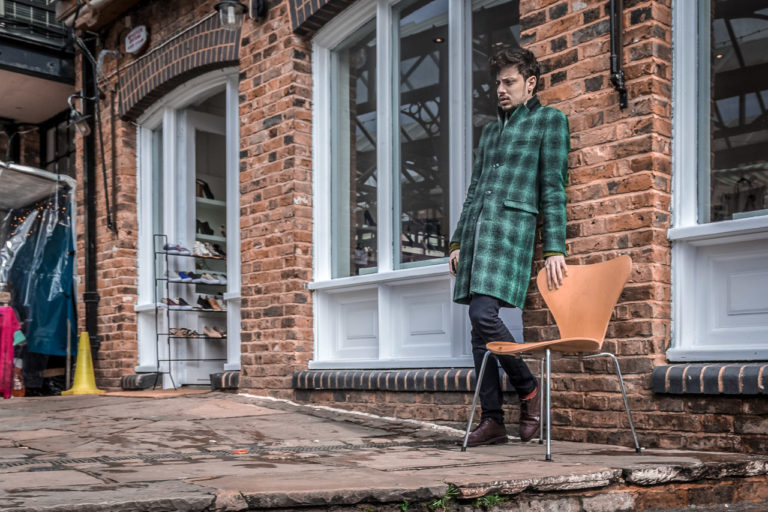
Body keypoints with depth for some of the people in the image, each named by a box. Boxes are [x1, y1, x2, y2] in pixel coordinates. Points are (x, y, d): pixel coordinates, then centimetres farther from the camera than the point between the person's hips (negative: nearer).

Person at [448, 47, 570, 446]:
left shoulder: (550, 120, 6)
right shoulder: (490, 130, 25)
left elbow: (553, 189, -2)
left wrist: (555, 249, -10)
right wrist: (458, 242, 17)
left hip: (512, 226, -7)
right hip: (477, 227, 7)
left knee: (484, 315, -20)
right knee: (478, 324, 1)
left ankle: (528, 389, 2)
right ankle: (491, 420, 4)